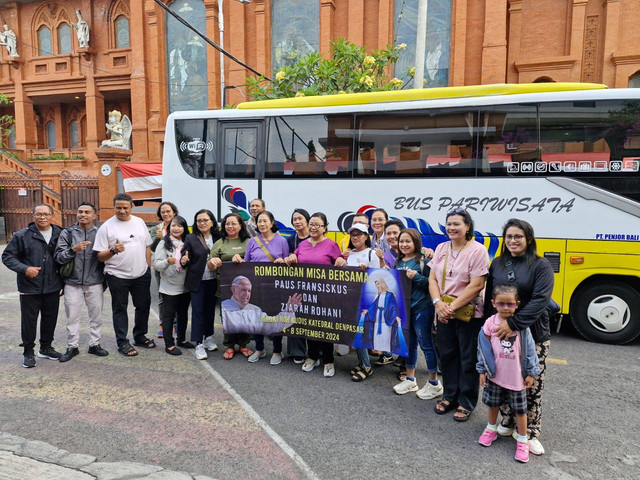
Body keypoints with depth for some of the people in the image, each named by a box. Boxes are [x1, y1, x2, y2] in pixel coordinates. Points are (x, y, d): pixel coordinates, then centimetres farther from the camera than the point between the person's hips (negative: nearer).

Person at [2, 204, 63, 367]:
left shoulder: (60, 234, 3)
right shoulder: (22, 235, -5)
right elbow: (7, 256, -3)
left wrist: (64, 281, 7)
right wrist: (24, 269, -19)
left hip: (53, 287, 3)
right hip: (30, 288, -3)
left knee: (50, 319, 13)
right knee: (29, 320, 5)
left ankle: (46, 348, 30)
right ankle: (28, 352, 21)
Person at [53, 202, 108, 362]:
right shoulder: (67, 233, 1)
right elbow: (58, 257, -5)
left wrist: (105, 281, 2)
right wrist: (74, 250, -21)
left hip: (94, 283, 0)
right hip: (73, 283, 0)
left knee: (96, 315, 8)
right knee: (72, 316, 7)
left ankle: (94, 344, 22)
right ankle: (72, 347, 20)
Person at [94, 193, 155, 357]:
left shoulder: (139, 222, 7)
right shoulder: (106, 227, -6)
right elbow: (100, 256, -7)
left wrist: (148, 267, 9)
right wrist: (113, 251, -26)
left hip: (142, 274, 4)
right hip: (118, 276, -4)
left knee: (143, 306, 14)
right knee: (120, 309, 6)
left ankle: (140, 336, 33)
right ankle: (122, 342, 18)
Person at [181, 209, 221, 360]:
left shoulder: (218, 238, 2)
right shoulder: (191, 239, -4)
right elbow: (185, 260, -5)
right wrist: (184, 261, -26)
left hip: (213, 280, 3)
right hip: (197, 281, -3)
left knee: (210, 309, 15)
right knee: (198, 311, 0)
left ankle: (208, 337, 32)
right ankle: (199, 345, 7)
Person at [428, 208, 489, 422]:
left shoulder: (477, 250, -12)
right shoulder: (441, 248, 6)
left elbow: (477, 285, -18)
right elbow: (432, 279, 4)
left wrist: (453, 306, -19)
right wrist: (438, 303, -12)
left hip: (469, 314, -5)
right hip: (443, 313, 5)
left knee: (468, 360, 7)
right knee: (447, 356, 15)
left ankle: (467, 403, 22)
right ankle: (449, 396, 32)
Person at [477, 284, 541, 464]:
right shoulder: (490, 324, -11)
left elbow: (529, 349, -4)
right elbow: (484, 349, -3)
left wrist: (530, 373, -2)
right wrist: (482, 371, 0)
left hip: (517, 377, -1)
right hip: (495, 375, 2)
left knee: (520, 409, 9)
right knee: (493, 403, 19)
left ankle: (522, 440, 27)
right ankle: (491, 429, 42)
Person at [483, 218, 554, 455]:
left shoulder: (541, 265, -6)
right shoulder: (497, 264, 7)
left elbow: (540, 300, -17)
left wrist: (514, 324, -23)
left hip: (533, 335, -3)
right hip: (500, 334, 3)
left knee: (532, 385, 3)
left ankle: (531, 433, 20)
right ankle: (507, 422, 32)